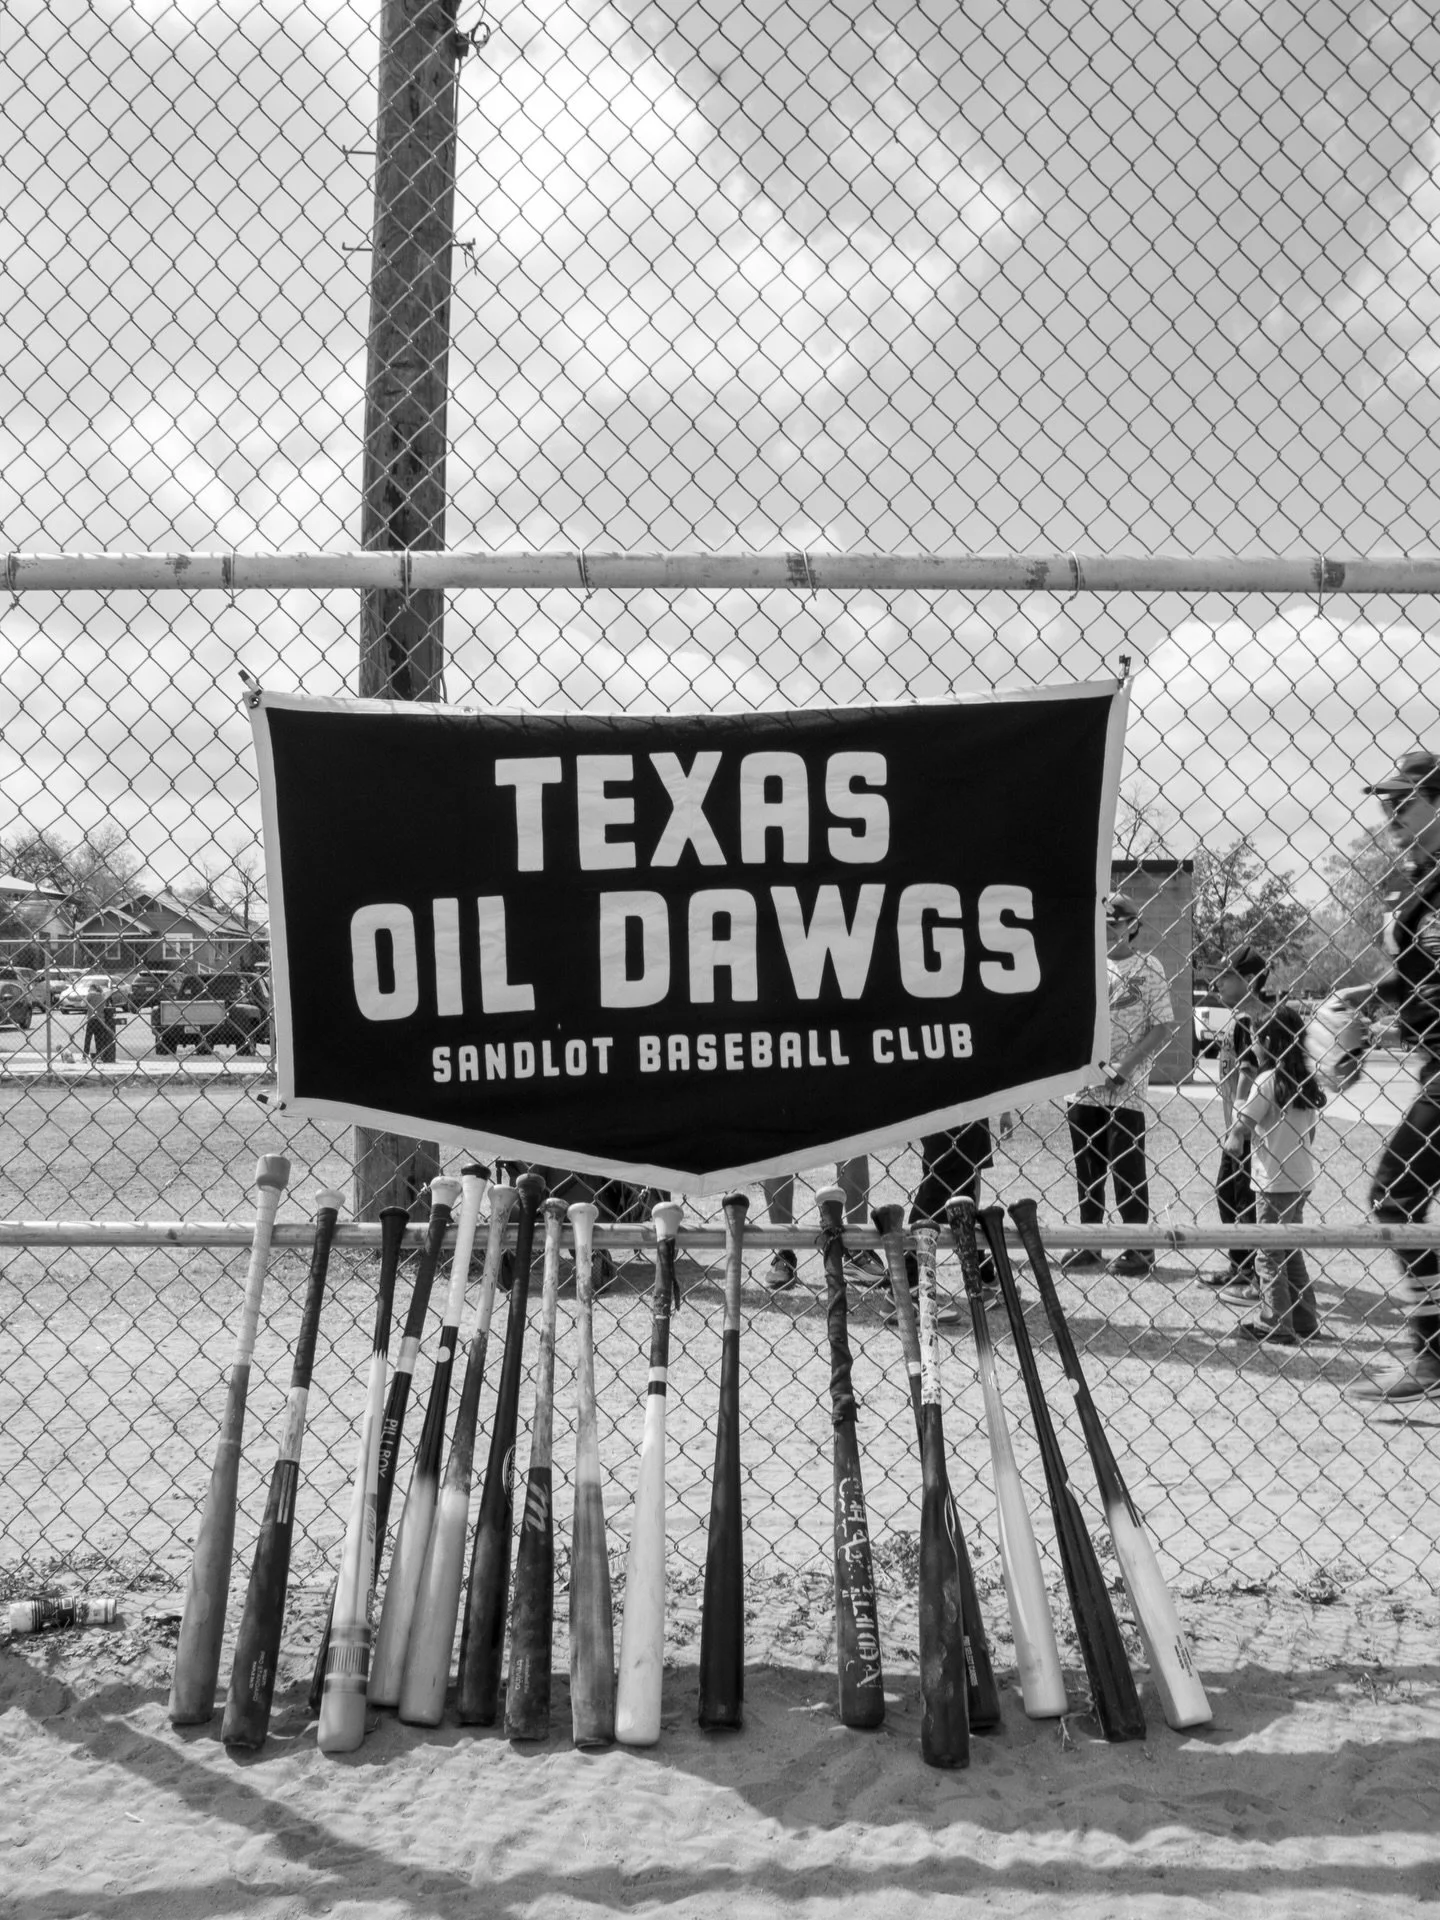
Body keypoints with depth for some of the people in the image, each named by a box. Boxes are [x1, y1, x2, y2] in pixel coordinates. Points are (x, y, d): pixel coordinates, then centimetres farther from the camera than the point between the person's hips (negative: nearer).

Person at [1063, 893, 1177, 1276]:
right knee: (1087, 1169, 10)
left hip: (1125, 1088, -5)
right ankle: (1088, 1243, 19)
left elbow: (1164, 1026, -7)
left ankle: (1140, 1248, 4)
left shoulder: (1147, 967, -2)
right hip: (1084, 1084, 5)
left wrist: (1125, 1066, -14)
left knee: (1128, 1169, -3)